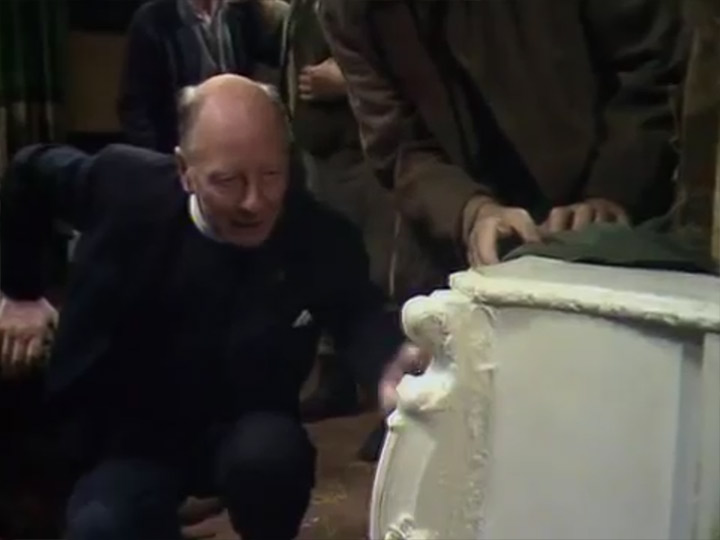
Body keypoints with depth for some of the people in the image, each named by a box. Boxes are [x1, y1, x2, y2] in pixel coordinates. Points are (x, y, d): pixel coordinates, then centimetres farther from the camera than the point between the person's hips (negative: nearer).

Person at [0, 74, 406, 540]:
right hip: (130, 438, 0)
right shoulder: (126, 185, -19)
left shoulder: (321, 236, -20)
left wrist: (392, 367, -47)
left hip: (245, 434, 0)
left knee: (272, 454, -34)